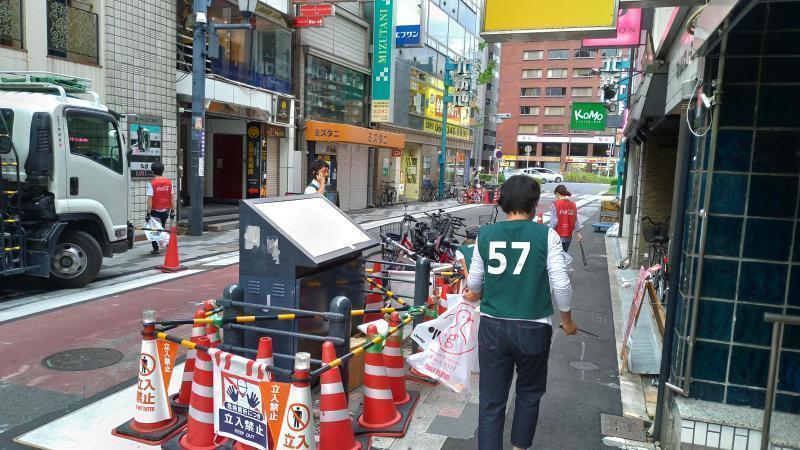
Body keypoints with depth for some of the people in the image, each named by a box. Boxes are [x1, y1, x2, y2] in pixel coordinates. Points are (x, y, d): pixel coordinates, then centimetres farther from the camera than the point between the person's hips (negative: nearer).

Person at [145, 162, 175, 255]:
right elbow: (172, 198, 2)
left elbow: (150, 199, -15)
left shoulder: (152, 183, -11)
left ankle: (156, 249, 9)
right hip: (166, 210, 4)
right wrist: (173, 211, 7)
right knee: (163, 228, 23)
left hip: (155, 210, -4)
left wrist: (148, 212, -11)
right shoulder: (169, 182, 0)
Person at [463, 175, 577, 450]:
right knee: (529, 392, 23)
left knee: (491, 399, 10)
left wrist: (473, 296, 31)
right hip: (532, 328, -1)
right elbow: (561, 285, -8)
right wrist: (567, 320, 10)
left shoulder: (485, 234, -3)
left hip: (492, 326, 1)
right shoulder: (546, 236, -10)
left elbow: (474, 281, 7)